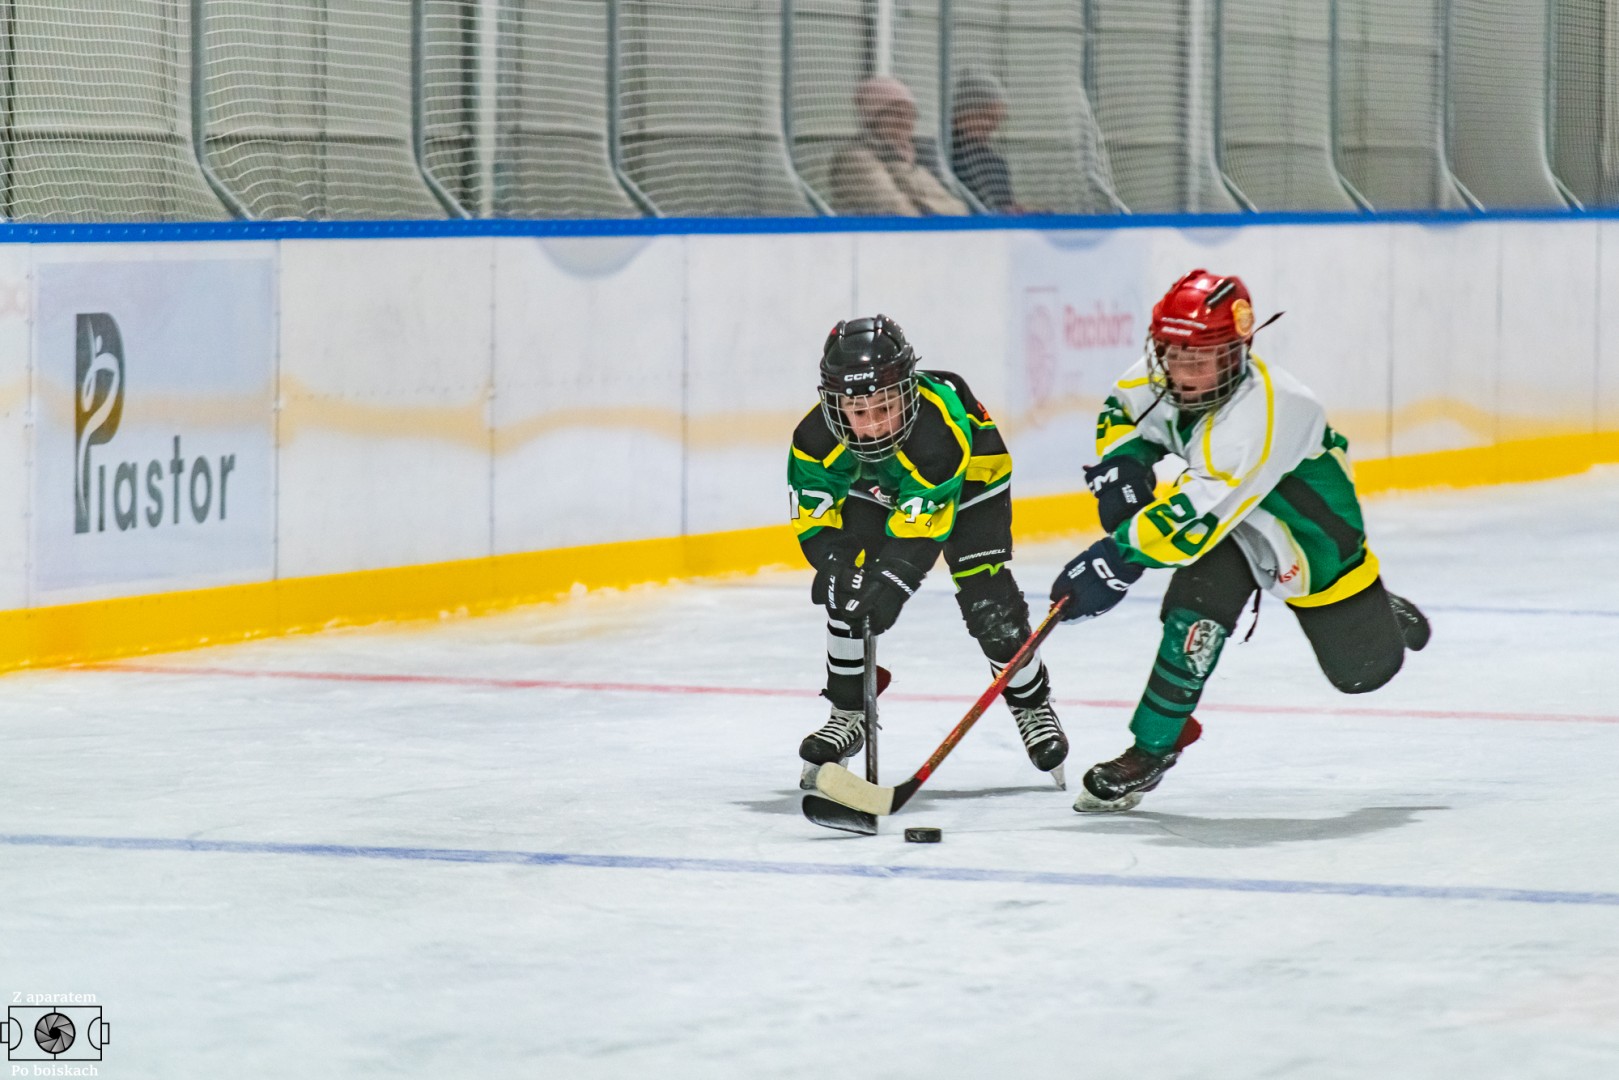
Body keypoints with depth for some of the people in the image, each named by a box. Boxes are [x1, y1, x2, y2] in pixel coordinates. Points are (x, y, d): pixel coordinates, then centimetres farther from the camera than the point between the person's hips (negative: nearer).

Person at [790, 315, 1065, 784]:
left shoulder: (941, 424, -45)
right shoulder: (817, 438, -32)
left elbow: (921, 528, -44)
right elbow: (814, 515, -22)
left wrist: (893, 580, -56)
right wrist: (836, 562, -41)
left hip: (970, 485, -4)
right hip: (877, 490, 4)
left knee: (987, 603, -12)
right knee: (846, 590, -10)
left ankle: (1032, 705, 12)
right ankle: (846, 714, 7)